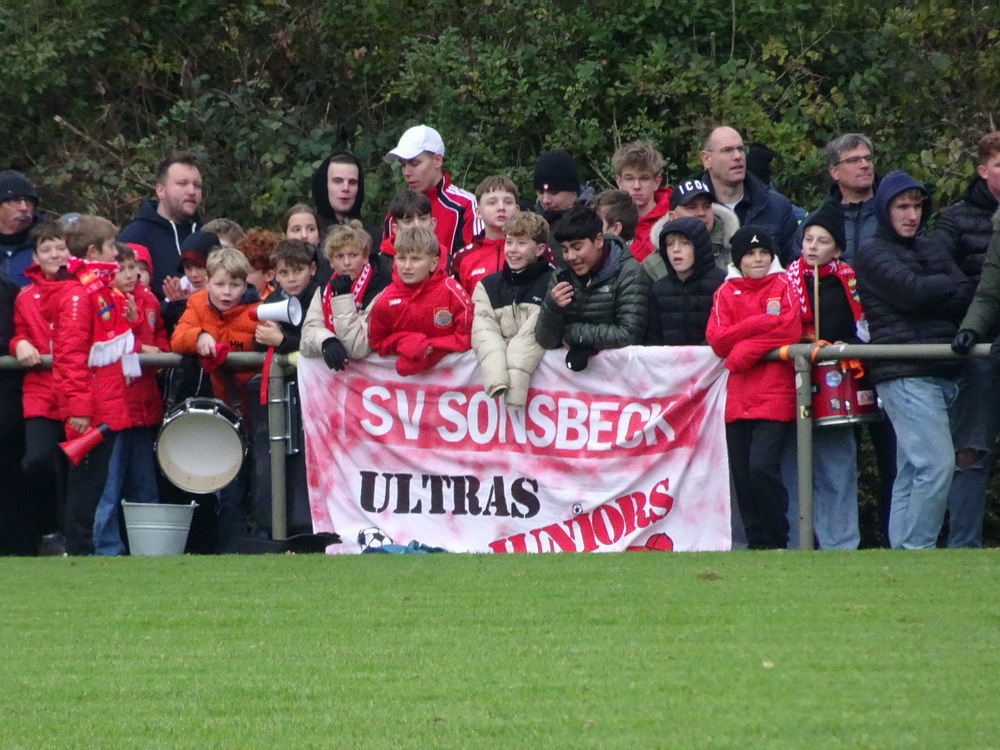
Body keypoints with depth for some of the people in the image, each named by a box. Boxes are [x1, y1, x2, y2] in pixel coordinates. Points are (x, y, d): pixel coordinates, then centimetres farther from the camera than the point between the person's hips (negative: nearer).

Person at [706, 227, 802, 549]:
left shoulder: (783, 286, 6)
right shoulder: (727, 292, 14)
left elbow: (790, 331, -9)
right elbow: (716, 339, 1)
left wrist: (743, 352, -8)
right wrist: (763, 323, -9)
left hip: (774, 396, -4)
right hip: (738, 398, 4)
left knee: (762, 466, -17)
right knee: (742, 475, 2)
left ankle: (778, 542, -5)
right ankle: (757, 544, 11)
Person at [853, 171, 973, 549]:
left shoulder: (930, 249, 21)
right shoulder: (872, 253, 1)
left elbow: (967, 295, 8)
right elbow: (911, 290, -15)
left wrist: (930, 298, -11)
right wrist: (946, 285, 2)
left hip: (941, 372, 7)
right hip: (904, 373, -7)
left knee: (912, 471, 8)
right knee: (937, 463, -16)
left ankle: (902, 550, 9)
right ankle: (916, 548, -12)